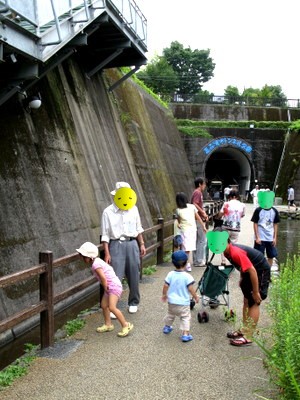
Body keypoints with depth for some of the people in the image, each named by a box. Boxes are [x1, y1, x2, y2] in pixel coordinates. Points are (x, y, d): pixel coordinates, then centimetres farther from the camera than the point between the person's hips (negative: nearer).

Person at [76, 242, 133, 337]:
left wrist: (105, 288, -11)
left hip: (114, 286, -11)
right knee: (104, 305, 15)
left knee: (112, 307, -16)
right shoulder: (96, 261, 10)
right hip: (109, 286, 11)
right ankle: (108, 325, 27)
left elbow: (103, 277, -27)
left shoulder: (96, 265, -20)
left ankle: (126, 326, -10)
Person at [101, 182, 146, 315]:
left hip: (132, 244, 3)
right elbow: (105, 235, -4)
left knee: (134, 276, 9)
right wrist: (107, 253, -8)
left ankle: (133, 302, 27)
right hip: (116, 245, -3)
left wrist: (142, 244, 12)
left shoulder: (133, 209, 4)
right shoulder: (108, 212, -6)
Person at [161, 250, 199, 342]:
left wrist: (164, 295, 13)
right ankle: (185, 334, -2)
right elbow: (190, 288, -17)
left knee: (170, 314, 26)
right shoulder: (187, 276, -18)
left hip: (171, 301, 5)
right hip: (183, 303, -5)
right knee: (185, 317, 5)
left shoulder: (170, 274, -7)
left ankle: (167, 327, 44)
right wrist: (196, 297, -1)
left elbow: (165, 286, -4)